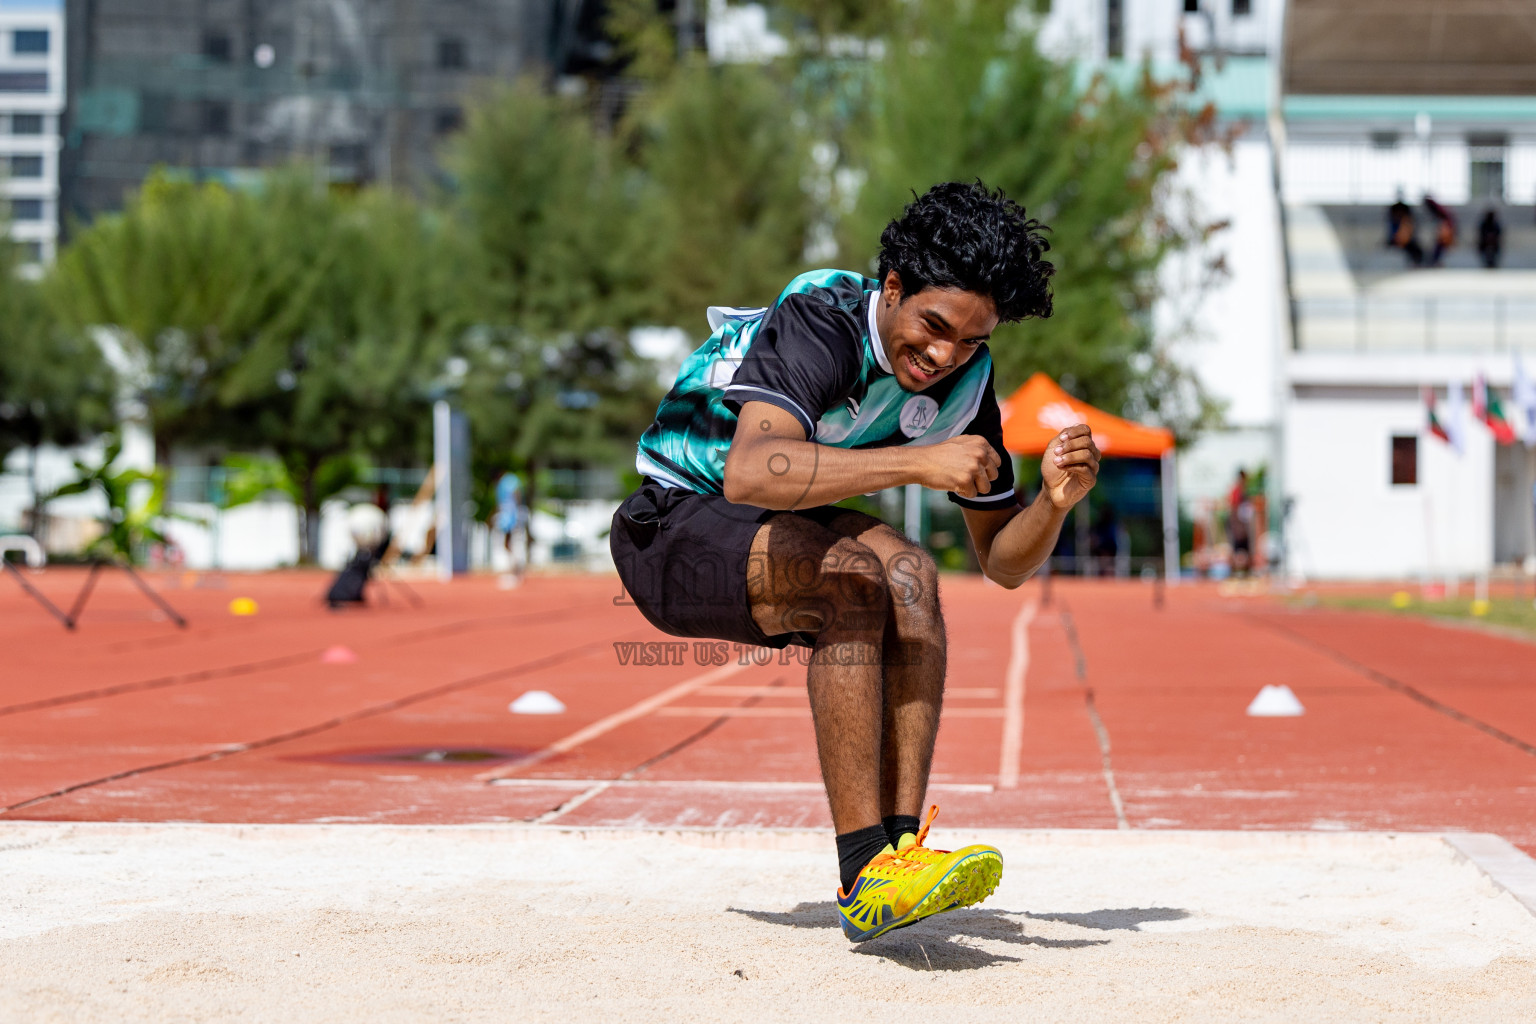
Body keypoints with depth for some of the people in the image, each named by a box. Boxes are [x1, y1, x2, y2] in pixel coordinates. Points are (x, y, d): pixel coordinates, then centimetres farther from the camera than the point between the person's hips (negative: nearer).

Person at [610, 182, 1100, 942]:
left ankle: (897, 843, -27)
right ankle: (863, 873, -33)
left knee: (909, 575, -23)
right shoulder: (820, 324, -26)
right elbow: (751, 472, -45)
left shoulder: (964, 383, -5)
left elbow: (1003, 562, 2)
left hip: (778, 536, 7)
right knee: (853, 581, -31)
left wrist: (1054, 501, -20)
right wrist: (917, 463, -49)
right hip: (673, 530, -6)